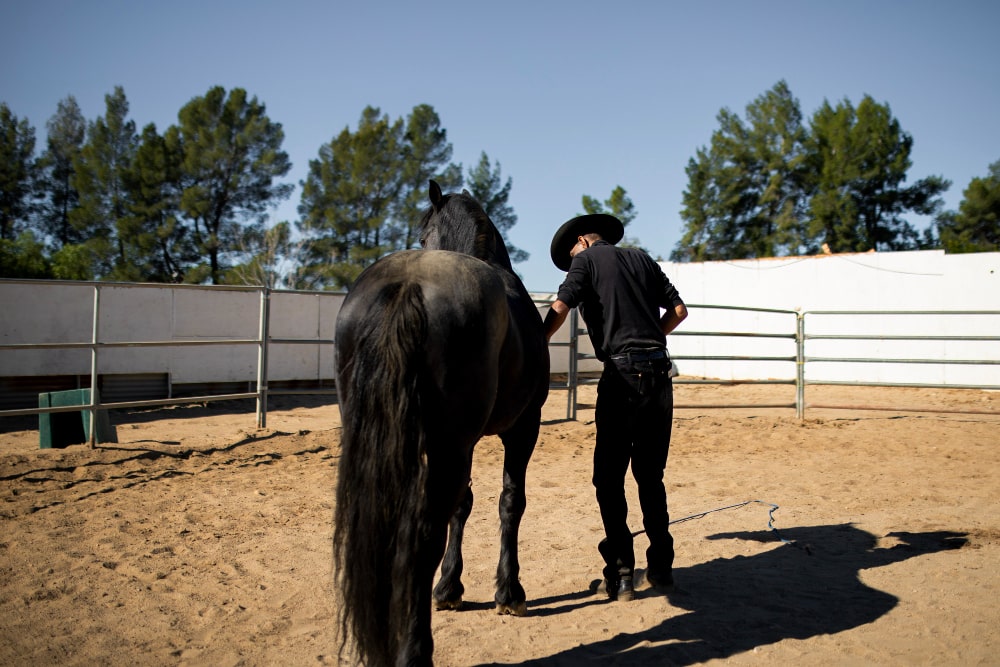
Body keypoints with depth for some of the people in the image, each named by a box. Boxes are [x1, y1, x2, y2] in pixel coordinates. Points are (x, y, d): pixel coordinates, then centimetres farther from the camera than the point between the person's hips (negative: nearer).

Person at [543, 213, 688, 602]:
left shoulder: (585, 259, 4)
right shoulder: (642, 258, 19)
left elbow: (560, 308, -12)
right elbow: (678, 310, 18)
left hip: (622, 375, -5)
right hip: (660, 372, 6)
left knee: (610, 478, 3)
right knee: (651, 475, 16)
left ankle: (621, 573, 1)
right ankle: (661, 566, 20)